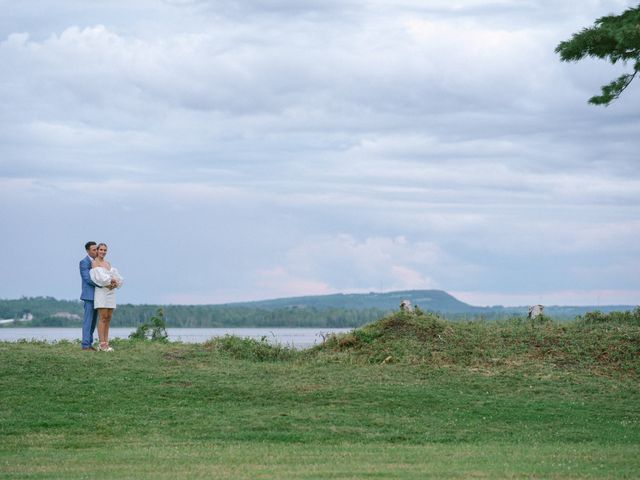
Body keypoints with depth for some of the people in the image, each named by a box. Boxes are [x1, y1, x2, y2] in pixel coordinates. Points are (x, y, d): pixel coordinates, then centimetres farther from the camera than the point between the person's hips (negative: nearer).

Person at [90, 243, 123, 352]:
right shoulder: (94, 263, -3)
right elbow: (100, 277, -17)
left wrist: (114, 283, -11)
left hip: (110, 293, 7)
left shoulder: (108, 264, 19)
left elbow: (116, 277, 10)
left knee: (108, 318, 4)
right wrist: (111, 280, -10)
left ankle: (106, 343, 6)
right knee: (103, 318, -10)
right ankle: (101, 344, -10)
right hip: (101, 292, -7)